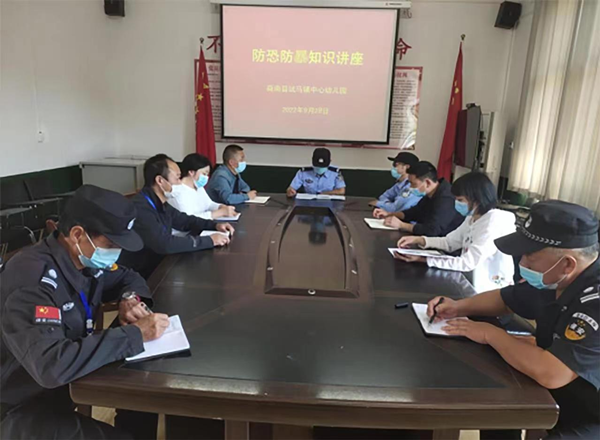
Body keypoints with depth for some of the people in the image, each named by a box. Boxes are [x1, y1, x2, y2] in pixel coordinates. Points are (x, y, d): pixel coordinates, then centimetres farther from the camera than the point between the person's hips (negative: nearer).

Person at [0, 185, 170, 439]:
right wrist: (134, 334, -33)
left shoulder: (87, 259, -5)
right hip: (22, 406, -7)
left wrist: (130, 298, -10)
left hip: (72, 379, 7)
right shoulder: (31, 280, -28)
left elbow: (128, 277, 12)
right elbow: (51, 365, -39)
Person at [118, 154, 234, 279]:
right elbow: (164, 244, -33)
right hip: (141, 278, -8)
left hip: (159, 266, 8)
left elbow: (183, 219, 19)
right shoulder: (140, 208, -25)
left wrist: (215, 225, 5)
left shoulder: (159, 203, 3)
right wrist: (209, 240, -25)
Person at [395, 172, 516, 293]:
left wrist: (423, 260, -26)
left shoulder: (495, 222, -23)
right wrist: (419, 240, -7)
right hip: (470, 283, 7)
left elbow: (468, 263, -26)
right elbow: (449, 242, 9)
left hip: (488, 292, -7)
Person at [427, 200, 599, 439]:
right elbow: (505, 299, 11)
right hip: (557, 398, 8)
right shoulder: (555, 282, -5)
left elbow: (550, 373, -40)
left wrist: (491, 334, -24)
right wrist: (459, 307, -6)